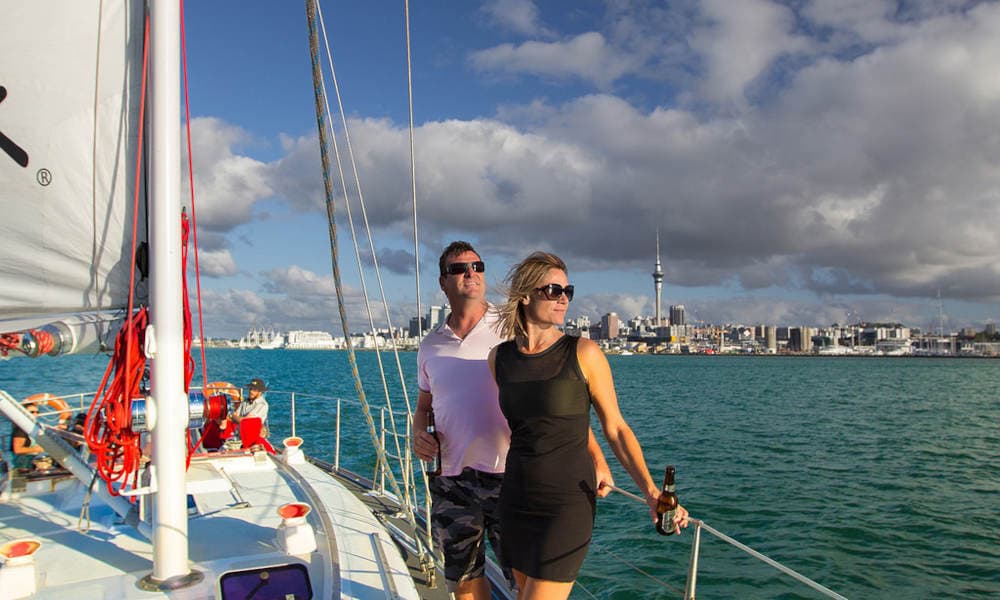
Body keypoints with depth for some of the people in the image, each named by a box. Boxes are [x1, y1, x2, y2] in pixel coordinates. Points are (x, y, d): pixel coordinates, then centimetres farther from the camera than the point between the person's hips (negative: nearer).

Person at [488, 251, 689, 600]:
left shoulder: (584, 353, -10)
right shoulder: (500, 358, 2)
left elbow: (616, 429, -7)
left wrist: (650, 491, -17)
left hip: (567, 503, -4)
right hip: (516, 499, 5)